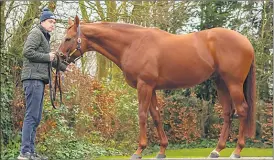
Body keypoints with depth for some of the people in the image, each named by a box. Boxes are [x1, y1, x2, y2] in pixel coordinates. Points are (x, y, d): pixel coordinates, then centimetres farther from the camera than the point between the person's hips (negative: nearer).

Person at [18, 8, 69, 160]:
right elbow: (27, 51, -18)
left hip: (39, 79, 10)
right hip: (33, 78, -10)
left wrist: (63, 67, 46)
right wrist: (47, 56, -11)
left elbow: (49, 60, 37)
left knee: (36, 118, 9)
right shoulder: (36, 33, -4)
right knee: (31, 116, -14)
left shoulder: (44, 37, 24)